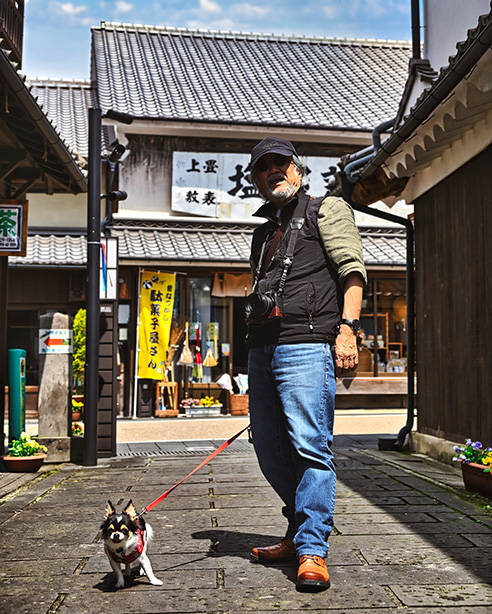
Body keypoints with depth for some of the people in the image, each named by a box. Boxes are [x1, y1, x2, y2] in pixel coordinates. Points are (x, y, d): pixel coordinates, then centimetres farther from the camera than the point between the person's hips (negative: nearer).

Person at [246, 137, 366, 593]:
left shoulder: (327, 209, 8)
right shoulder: (264, 232, 28)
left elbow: (352, 269, -4)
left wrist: (347, 328, -16)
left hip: (306, 344, -7)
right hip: (261, 348, 8)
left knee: (310, 446, -12)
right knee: (270, 451, 9)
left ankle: (312, 551, -6)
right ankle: (299, 535, 24)